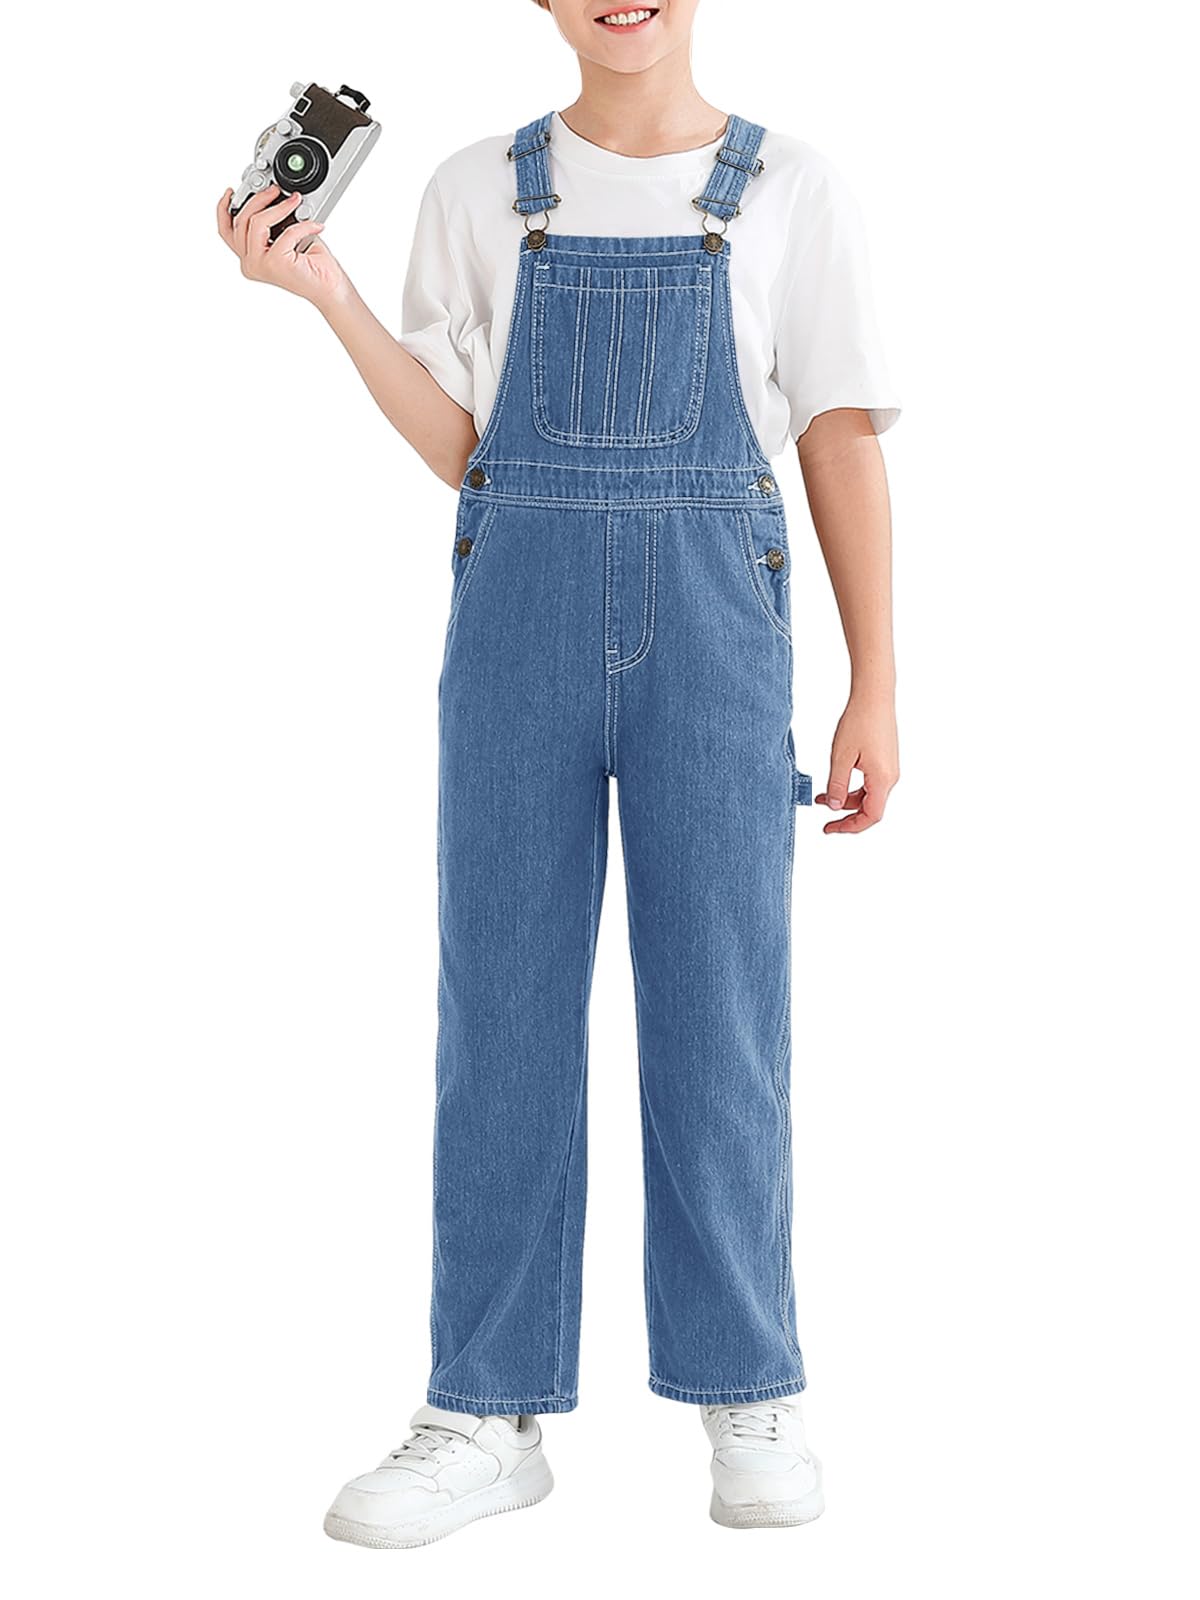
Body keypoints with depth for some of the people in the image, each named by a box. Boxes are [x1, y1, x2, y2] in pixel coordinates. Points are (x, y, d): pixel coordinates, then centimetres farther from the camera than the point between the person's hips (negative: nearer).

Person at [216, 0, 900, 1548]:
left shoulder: (790, 193, 6)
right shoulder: (478, 193, 9)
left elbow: (844, 448, 5)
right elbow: (460, 449, 8)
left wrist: (875, 690, 0)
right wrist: (326, 296, -3)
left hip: (714, 622, -1)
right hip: (517, 619, 1)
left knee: (720, 1010, 1)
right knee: (500, 1010, 1)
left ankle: (750, 1399, 15)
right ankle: (488, 1417, 9)